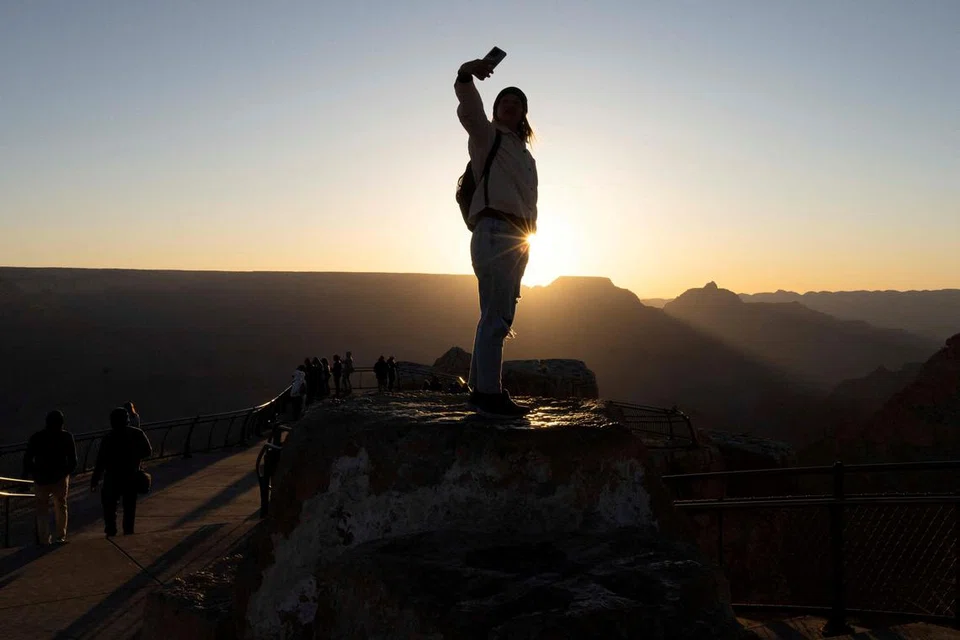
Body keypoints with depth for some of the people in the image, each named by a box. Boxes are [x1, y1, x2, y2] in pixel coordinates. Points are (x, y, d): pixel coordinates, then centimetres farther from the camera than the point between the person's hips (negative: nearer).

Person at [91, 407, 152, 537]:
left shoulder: (108, 438, -11)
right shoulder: (137, 434, -4)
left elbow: (101, 461, -10)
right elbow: (148, 451, 4)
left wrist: (95, 480, -5)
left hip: (113, 477, -2)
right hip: (132, 475, 3)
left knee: (109, 503, 12)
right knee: (130, 504, 12)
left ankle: (110, 529, 7)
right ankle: (128, 529, 11)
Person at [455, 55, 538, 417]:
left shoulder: (525, 156, 27)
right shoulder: (487, 136, 5)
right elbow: (468, 109, -17)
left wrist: (527, 240, 12)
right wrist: (466, 76, -36)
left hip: (517, 239, 9)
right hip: (494, 231, -9)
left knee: (500, 317, 9)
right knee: (495, 315, -16)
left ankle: (480, 389, 16)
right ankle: (488, 393, -16)